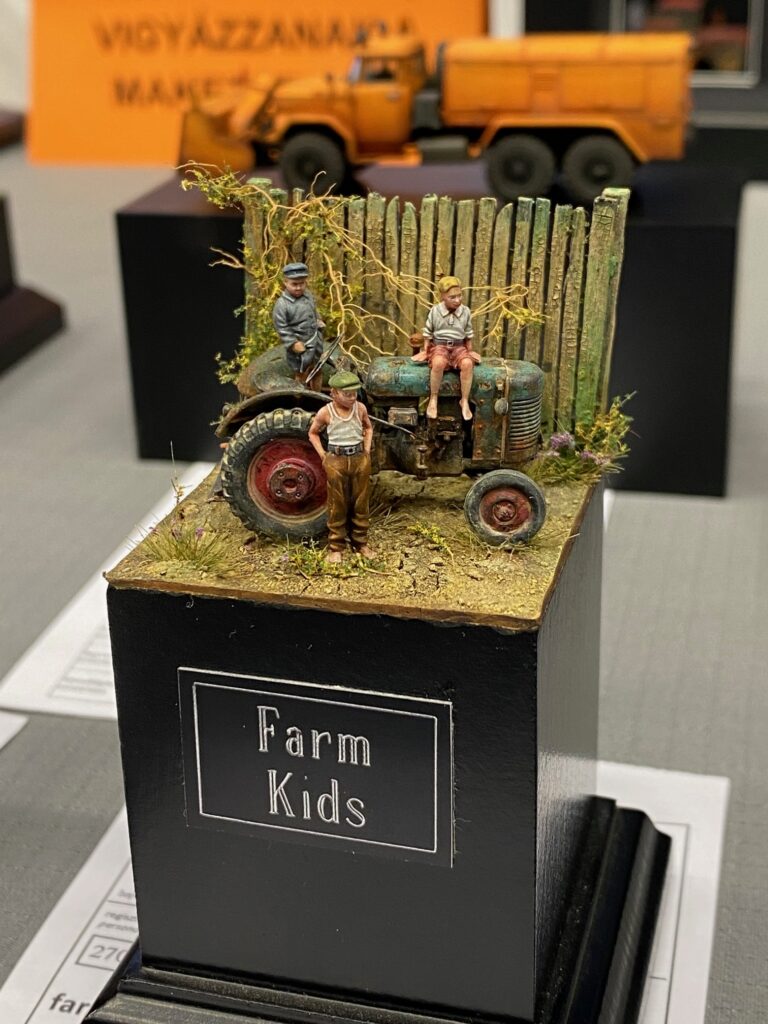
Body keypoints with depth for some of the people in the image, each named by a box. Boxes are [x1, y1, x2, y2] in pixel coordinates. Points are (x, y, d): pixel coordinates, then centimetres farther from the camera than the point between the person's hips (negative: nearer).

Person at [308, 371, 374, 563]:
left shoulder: (360, 408, -1)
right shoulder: (325, 413, -8)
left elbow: (368, 427, 19)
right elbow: (313, 433, 8)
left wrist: (367, 450, 7)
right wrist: (323, 455, -2)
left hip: (360, 459, 3)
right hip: (336, 460, -3)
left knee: (360, 503, 10)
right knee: (337, 505, 4)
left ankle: (360, 543, 23)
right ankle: (336, 547, 13)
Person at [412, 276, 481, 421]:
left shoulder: (465, 312, 1)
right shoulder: (435, 311, -3)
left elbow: (468, 335, 12)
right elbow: (428, 333, 8)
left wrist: (469, 351, 10)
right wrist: (425, 350, 4)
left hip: (459, 347, 2)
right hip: (439, 346, -2)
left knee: (467, 364, -32)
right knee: (438, 363, -38)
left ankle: (465, 401, -18)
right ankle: (433, 399, -21)